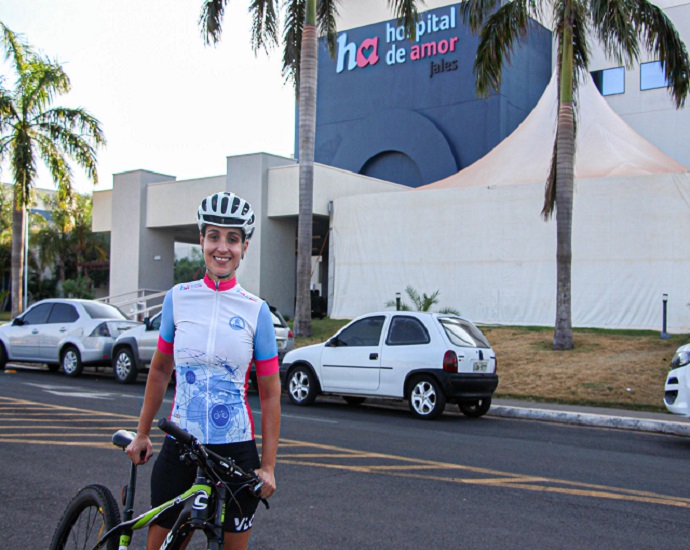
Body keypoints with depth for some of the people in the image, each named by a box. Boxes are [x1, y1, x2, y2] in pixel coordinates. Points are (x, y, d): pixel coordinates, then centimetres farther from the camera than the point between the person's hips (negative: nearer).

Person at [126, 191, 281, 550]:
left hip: (236, 450, -1)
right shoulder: (178, 298, 1)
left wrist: (268, 467, -3)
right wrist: (142, 433, 13)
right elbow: (160, 371, 12)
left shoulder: (256, 310, -4)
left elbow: (270, 395, -1)